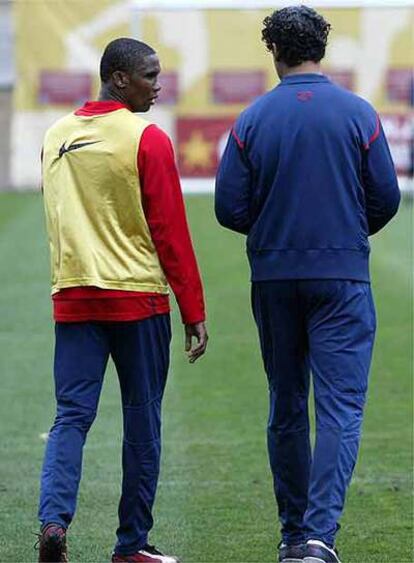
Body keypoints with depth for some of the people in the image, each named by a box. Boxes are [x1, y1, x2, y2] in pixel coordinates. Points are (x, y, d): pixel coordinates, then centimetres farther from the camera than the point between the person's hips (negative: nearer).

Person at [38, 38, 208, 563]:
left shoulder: (56, 136, 11)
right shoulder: (148, 140, -8)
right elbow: (171, 232, -8)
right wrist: (194, 313, -4)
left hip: (72, 298, 5)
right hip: (138, 298, -4)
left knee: (71, 416, 2)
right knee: (141, 421, 6)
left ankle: (53, 518, -20)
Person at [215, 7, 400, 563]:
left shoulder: (252, 120, -2)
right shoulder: (358, 114, -4)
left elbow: (230, 209, -3)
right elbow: (386, 199, -1)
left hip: (273, 281, 2)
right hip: (343, 279, -2)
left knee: (285, 409, 14)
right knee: (340, 408, -5)